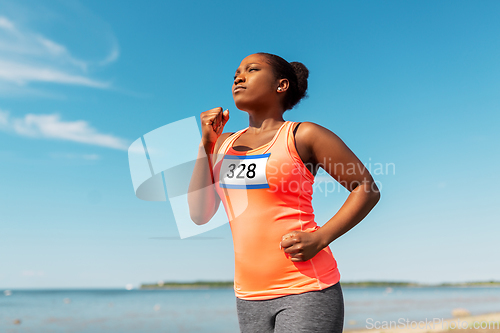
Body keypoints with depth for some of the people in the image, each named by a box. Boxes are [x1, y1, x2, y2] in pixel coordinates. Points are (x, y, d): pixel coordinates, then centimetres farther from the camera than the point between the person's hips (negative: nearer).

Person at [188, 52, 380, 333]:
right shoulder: (224, 143, 10)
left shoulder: (303, 136, -5)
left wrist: (320, 239, -14)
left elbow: (368, 189, -2)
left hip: (305, 289, -5)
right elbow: (200, 214, 4)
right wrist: (206, 144, -3)